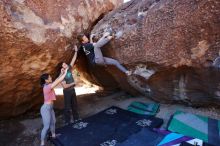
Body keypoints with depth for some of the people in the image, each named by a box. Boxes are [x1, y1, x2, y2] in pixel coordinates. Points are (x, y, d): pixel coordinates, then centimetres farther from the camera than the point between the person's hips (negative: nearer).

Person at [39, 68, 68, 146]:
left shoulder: (47, 86, 3)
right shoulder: (47, 87, -24)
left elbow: (56, 81, 15)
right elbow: (58, 81, -25)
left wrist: (61, 74, 8)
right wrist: (65, 73, -17)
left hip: (50, 108, 10)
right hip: (46, 108, -10)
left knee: (53, 122, 24)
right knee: (46, 126, 1)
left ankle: (53, 135, 44)